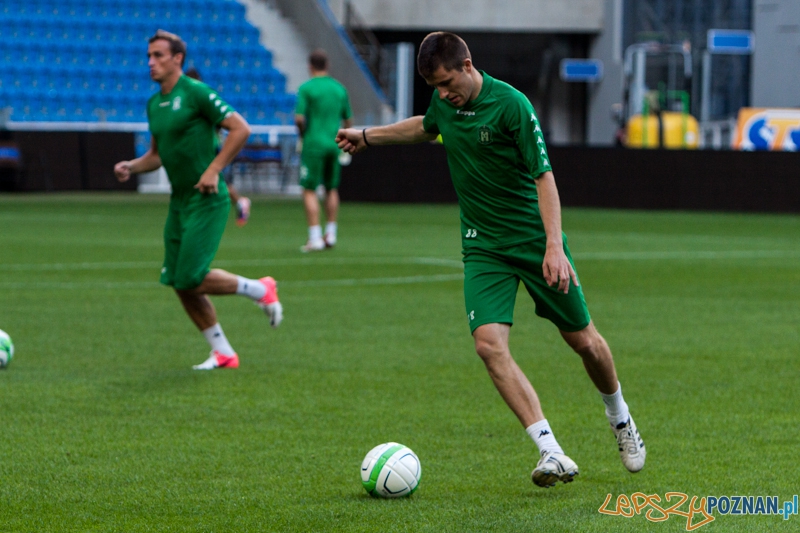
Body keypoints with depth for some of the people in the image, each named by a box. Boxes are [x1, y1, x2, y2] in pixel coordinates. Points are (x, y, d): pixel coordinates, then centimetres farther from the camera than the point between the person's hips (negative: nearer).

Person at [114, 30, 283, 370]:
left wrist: (214, 170, -19)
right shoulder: (154, 104, 12)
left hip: (206, 201, -8)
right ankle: (223, 354, 15)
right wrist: (132, 167, 3)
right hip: (179, 201, 8)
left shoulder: (195, 93, -12)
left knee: (191, 279, -14)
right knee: (178, 282, 5)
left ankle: (260, 290, 9)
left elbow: (241, 129, -15)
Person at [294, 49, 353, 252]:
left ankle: (315, 238, -10)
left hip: (314, 144, -5)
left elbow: (299, 118, -15)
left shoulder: (306, 88, -8)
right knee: (332, 189, 17)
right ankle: (330, 234, 18)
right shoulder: (340, 89, 8)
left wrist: (302, 133, 4)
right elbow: (348, 121, 11)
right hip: (334, 144, 5)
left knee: (309, 190, -2)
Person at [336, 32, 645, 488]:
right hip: (484, 246, 4)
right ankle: (552, 453, -21)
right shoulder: (444, 101, 1)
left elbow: (544, 176, -20)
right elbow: (427, 127, 26)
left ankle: (621, 419, 37)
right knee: (489, 343, -18)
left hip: (536, 240, -4)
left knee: (583, 340, 7)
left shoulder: (511, 105, -19)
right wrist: (367, 136, 30)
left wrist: (554, 245, -28)